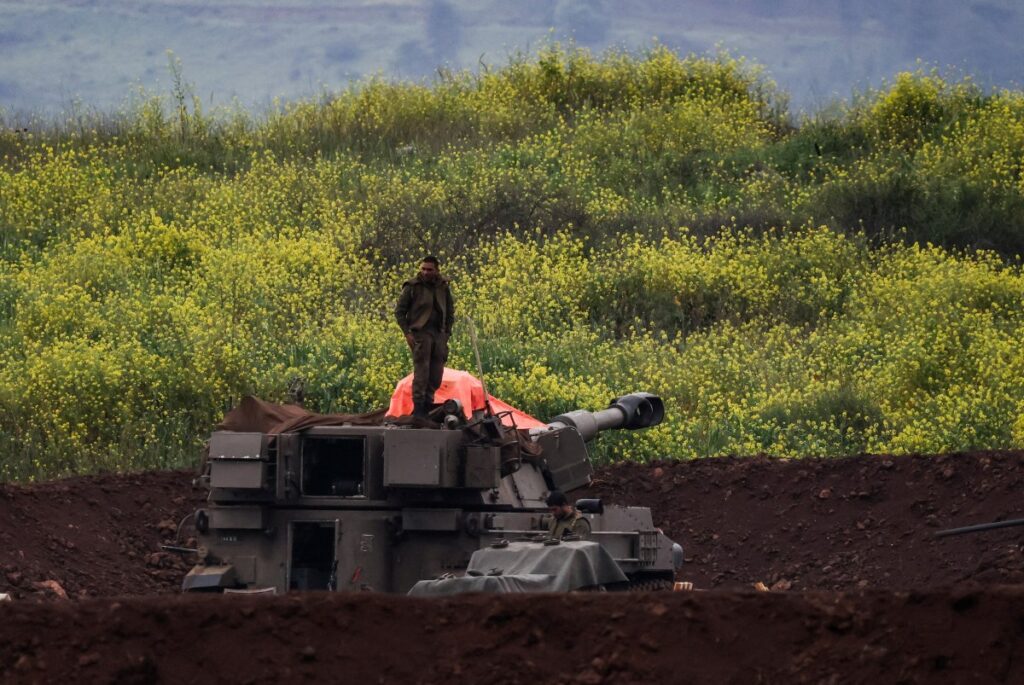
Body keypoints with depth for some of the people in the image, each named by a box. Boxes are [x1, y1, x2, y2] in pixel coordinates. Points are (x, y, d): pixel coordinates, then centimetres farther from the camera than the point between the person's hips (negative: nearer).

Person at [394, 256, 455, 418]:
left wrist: (447, 332, 12)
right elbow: (399, 311, 2)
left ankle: (428, 404, 14)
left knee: (436, 374, 4)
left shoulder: (443, 287, 10)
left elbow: (450, 311, 21)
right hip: (420, 332, -5)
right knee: (421, 371, -13)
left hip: (439, 333, 5)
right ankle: (418, 408, -13)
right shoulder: (412, 287, -3)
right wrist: (407, 333, -6)